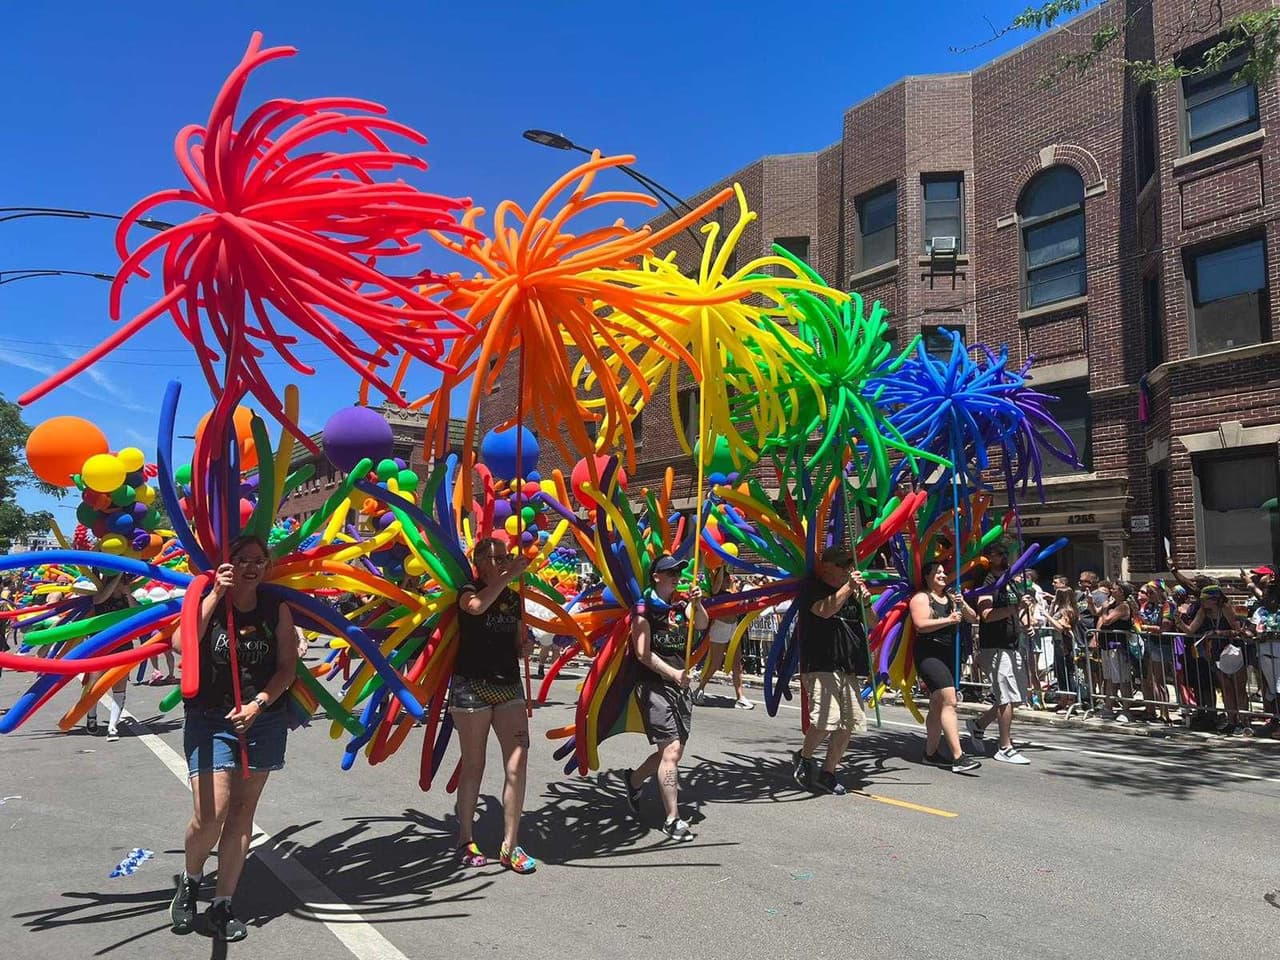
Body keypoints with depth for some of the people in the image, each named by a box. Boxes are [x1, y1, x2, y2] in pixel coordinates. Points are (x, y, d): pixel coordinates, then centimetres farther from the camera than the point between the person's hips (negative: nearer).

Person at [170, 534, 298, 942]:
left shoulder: (277, 609, 0)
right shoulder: (207, 601, -3)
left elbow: (287, 665, 0)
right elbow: (181, 643, -21)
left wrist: (258, 704, -13)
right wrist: (216, 594, -22)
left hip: (264, 721, 2)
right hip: (209, 720, -2)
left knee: (242, 812, 8)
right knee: (209, 814, -11)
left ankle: (222, 906, 21)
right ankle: (189, 881, 21)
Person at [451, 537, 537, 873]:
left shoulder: (513, 598, 12)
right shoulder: (469, 589, -5)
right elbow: (476, 606, -31)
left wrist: (525, 647, 1)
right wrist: (508, 576, -27)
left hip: (509, 686, 5)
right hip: (472, 685, -5)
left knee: (517, 764, -4)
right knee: (473, 765, 5)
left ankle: (510, 846, 5)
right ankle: (465, 841, 21)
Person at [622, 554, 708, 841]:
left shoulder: (681, 604, 10)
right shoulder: (645, 608, -7)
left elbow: (702, 624, -5)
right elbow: (643, 653, -11)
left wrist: (697, 604, -22)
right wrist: (673, 674, -16)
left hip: (680, 686, 7)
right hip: (654, 685, -7)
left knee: (674, 751, 13)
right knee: (671, 748, -11)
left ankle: (634, 779, 38)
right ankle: (672, 819, -2)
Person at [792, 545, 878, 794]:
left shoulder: (851, 593, 17)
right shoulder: (811, 587, -4)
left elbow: (873, 624, 16)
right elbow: (824, 610, -22)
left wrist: (866, 603, -3)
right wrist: (848, 588, -23)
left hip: (848, 669, 8)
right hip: (819, 666, -8)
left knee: (850, 723, 6)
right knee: (826, 718, -21)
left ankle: (827, 773, 19)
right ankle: (804, 757, 7)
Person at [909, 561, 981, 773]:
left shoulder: (951, 598, 18)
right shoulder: (921, 598, -4)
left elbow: (974, 619, 15)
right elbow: (921, 625, -17)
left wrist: (963, 605, -3)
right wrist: (948, 620, -21)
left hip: (949, 656, 8)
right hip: (929, 654, -8)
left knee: (938, 706, 13)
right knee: (949, 701, -17)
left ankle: (930, 753, 22)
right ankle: (958, 758, -20)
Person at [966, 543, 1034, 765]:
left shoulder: (1008, 583, 19)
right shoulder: (986, 582, -10)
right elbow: (987, 615, -23)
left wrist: (1024, 610, 13)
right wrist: (1016, 607, -26)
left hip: (1011, 646, 9)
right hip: (994, 647, -9)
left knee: (1011, 697, 10)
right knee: (1007, 697, -9)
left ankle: (978, 725, 27)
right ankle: (1005, 749, -1)